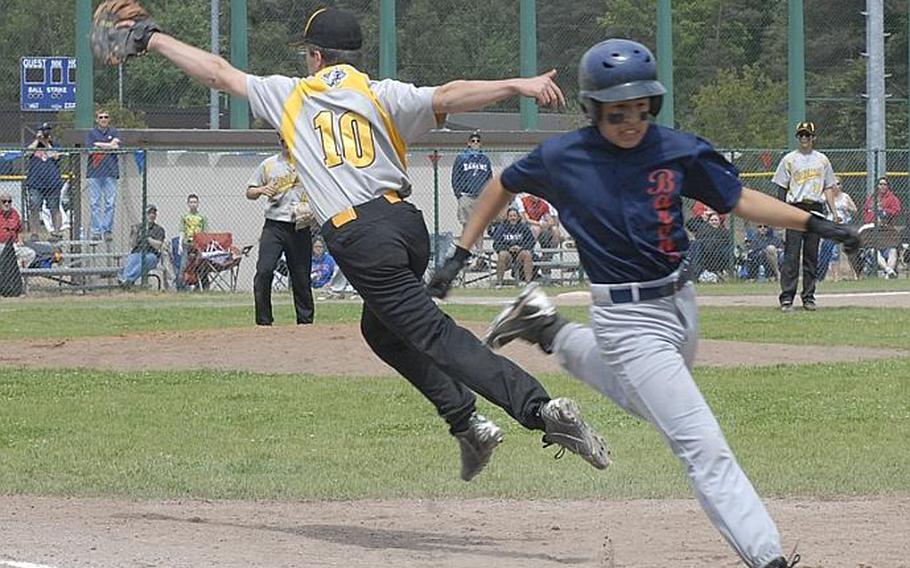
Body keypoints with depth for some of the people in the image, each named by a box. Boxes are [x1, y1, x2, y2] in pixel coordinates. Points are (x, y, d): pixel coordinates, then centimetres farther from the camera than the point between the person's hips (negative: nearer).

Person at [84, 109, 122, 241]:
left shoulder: (114, 132, 13)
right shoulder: (91, 133, 10)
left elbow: (116, 145, -5)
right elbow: (91, 150, -4)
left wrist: (99, 145, -6)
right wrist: (109, 146, -4)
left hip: (110, 172, 1)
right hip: (94, 171, -1)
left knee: (110, 203, -4)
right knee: (95, 203, -3)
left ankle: (108, 230, -1)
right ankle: (96, 231, -2)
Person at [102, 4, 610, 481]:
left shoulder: (290, 96, 14)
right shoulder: (380, 94, 12)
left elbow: (218, 72, 24)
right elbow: (445, 98, -7)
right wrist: (516, 86, -17)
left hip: (359, 239, -4)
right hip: (409, 224, 4)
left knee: (433, 332, -9)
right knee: (382, 328, 26)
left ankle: (540, 408, -25)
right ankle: (469, 422, 15)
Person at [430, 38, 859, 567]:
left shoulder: (678, 151, -6)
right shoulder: (562, 158, -11)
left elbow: (740, 200, 1)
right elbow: (503, 186, 7)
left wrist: (814, 223, -10)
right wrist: (461, 254, 7)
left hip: (681, 303, 5)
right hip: (629, 321, -5)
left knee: (645, 400, 32)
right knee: (703, 445, -13)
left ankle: (550, 331, 40)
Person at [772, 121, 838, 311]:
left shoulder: (822, 160, 13)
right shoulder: (789, 159, 5)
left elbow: (828, 188, 14)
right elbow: (782, 188, 4)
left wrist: (834, 212, 5)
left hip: (816, 209, 3)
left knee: (812, 256, 5)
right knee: (791, 255, -8)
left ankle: (809, 297, 10)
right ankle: (786, 298, -9)